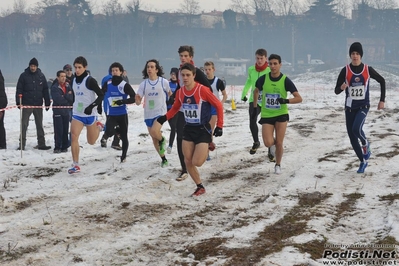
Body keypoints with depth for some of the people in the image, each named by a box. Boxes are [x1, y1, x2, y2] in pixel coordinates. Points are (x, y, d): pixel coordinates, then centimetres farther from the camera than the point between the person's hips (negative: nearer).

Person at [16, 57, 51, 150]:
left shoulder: (41, 76, 6)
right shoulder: (24, 76, -2)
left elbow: (45, 90, 8)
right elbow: (19, 89, -4)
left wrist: (47, 103, 5)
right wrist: (18, 102, -13)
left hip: (38, 105, 3)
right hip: (26, 104, -3)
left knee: (39, 125, 9)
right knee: (24, 125, -2)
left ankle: (41, 144, 14)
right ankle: (22, 144, 1)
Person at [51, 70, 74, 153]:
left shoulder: (68, 86, 8)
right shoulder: (54, 87, -7)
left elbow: (71, 98, -1)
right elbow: (58, 99, -17)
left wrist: (64, 96, -14)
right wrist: (67, 97, -6)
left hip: (66, 111, 5)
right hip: (57, 111, -5)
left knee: (66, 130, 7)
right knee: (58, 131, -7)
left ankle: (64, 146, 14)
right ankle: (57, 147, -2)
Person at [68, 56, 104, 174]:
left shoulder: (90, 80, -14)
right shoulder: (74, 80, 5)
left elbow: (101, 95, -16)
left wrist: (92, 106, -28)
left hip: (90, 115, -4)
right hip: (77, 114, 4)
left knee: (91, 141, 9)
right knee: (74, 137, -16)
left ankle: (98, 127, 41)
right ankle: (76, 165, -13)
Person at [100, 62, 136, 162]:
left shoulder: (125, 85, -7)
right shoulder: (107, 84, 1)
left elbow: (134, 98, -10)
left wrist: (123, 101, -24)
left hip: (122, 114, -1)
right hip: (111, 114, 1)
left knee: (124, 136, 5)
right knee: (109, 131, -22)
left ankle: (123, 156, 23)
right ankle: (105, 136, 17)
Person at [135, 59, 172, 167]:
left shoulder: (164, 82, -6)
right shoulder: (143, 84, 1)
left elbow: (169, 93, 12)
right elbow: (138, 102, -1)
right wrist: (137, 99, -22)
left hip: (160, 112, -4)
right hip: (148, 114, 4)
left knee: (154, 132, -28)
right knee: (154, 139, 10)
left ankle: (162, 140, 6)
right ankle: (163, 159, 27)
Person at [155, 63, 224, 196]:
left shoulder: (202, 90, -20)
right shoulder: (180, 92, -3)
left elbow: (218, 105, -11)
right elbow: (175, 108, 14)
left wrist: (219, 126, -12)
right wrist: (165, 117, -5)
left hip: (203, 130, -5)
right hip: (188, 130, 6)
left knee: (197, 162, -11)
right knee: (188, 162, 4)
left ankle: (208, 148, 21)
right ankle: (200, 187, 22)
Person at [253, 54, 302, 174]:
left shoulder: (285, 80, -12)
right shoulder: (263, 79, -6)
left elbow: (299, 98, -13)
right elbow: (256, 91, 16)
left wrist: (286, 100, -30)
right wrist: (255, 108, 15)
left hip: (281, 115, -1)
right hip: (266, 115, 1)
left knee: (279, 143, -2)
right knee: (268, 143, -12)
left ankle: (278, 165, 23)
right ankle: (274, 142, 26)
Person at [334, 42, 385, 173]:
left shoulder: (368, 70, -5)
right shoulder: (345, 70, -7)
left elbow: (382, 81, 11)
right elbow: (336, 91, -5)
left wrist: (382, 100, 8)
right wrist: (341, 87, -29)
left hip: (363, 106, -2)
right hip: (350, 108, 2)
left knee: (356, 129, -27)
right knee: (352, 137, 5)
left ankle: (365, 144, 6)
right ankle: (363, 161, 26)